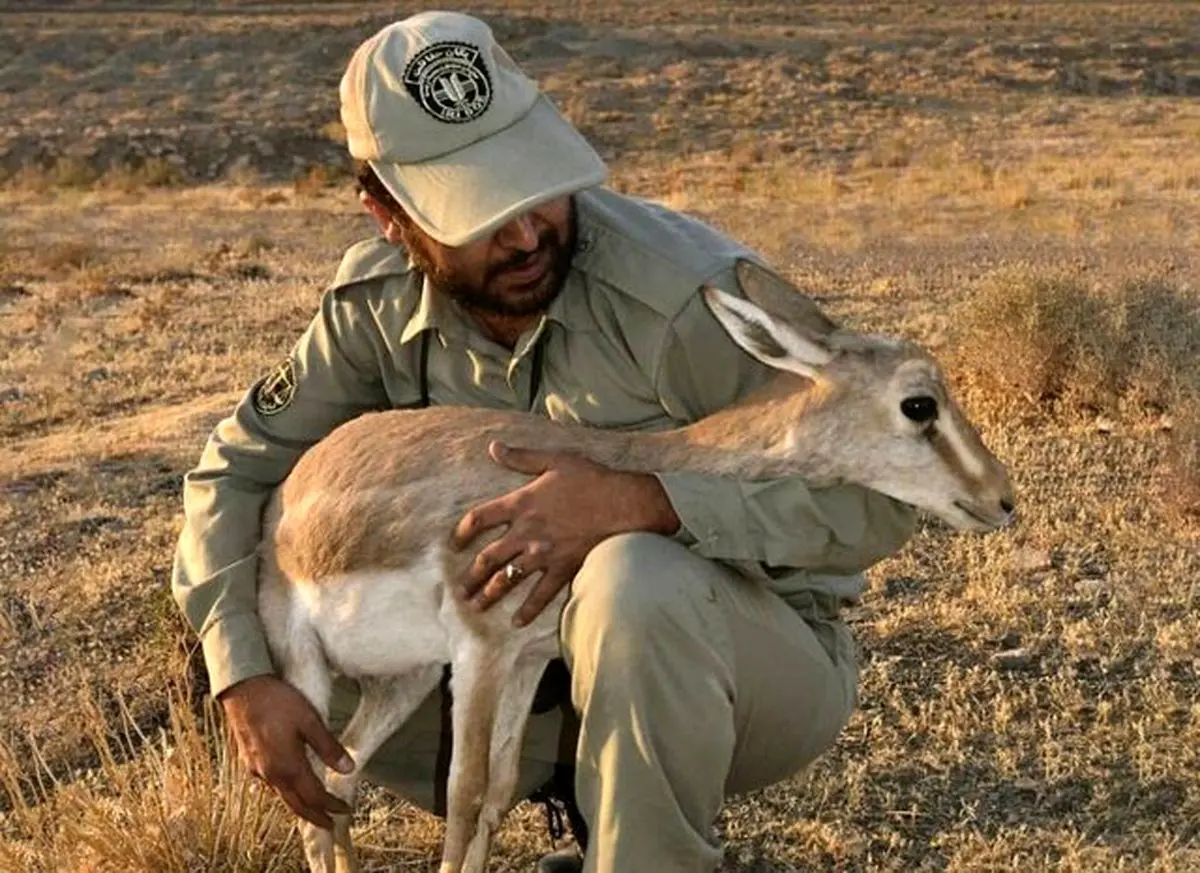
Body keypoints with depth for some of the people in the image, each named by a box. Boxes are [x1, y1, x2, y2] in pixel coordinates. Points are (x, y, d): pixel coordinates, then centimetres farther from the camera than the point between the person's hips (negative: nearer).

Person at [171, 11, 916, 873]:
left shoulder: (686, 289, -27)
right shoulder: (380, 299, -11)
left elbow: (878, 498, -26)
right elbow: (237, 470, 0)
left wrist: (637, 502, -38)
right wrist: (246, 679, -14)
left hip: (762, 650, -6)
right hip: (551, 649, 6)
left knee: (632, 582, -37)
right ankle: (604, 801, 8)